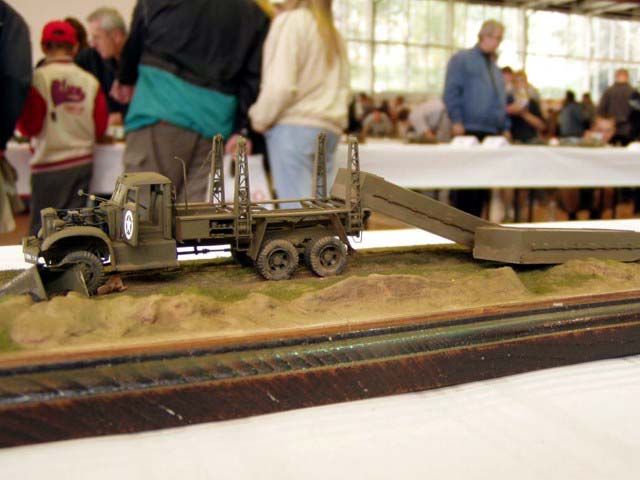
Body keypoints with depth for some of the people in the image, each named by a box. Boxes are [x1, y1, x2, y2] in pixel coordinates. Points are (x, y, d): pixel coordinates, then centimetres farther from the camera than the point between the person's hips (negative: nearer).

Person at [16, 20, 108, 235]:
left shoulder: (38, 78, -10)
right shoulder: (90, 80, 0)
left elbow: (29, 126, -8)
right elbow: (100, 127, 3)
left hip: (51, 163, -4)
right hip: (83, 160, 4)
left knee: (41, 230, 5)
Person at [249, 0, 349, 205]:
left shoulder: (291, 21, -3)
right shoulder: (334, 35, 20)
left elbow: (280, 85, -12)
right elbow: (343, 91, 17)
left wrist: (259, 119, 0)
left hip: (293, 126, -7)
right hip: (329, 128, 7)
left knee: (296, 206, -9)